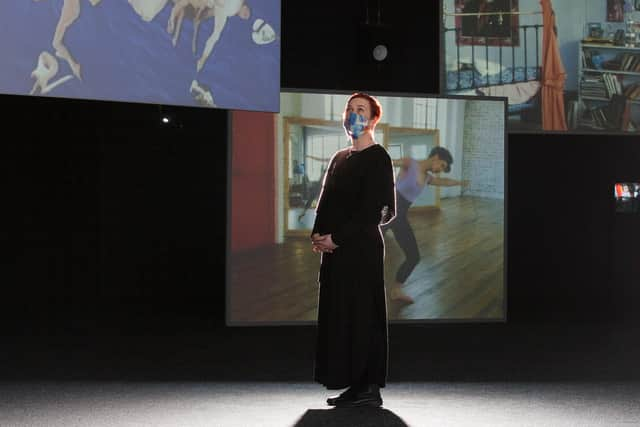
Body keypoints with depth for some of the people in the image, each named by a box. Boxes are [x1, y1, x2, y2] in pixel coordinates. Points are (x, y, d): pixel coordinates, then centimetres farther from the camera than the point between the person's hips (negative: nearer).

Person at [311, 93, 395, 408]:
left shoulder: (377, 157, -5)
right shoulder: (339, 158, 19)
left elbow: (372, 208, -13)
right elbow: (325, 202, 16)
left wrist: (336, 237, -15)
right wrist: (318, 235, -1)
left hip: (362, 247, -8)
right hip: (334, 250, 8)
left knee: (363, 315, -6)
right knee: (338, 316, 7)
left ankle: (370, 387, 0)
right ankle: (354, 385, 14)